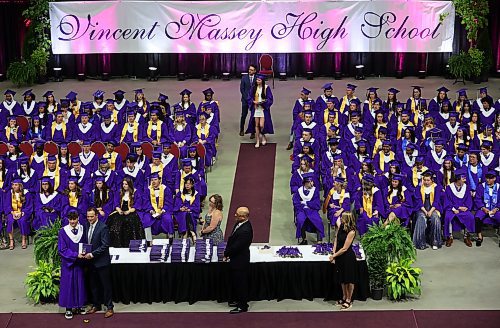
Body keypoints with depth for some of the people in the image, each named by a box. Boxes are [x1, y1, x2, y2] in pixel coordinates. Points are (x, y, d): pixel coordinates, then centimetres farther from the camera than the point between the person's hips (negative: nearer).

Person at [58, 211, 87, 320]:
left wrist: (84, 253, -10)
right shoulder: (63, 231, -8)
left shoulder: (82, 229, 1)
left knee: (80, 283, 10)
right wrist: (76, 255, -19)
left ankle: (79, 305, 21)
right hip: (68, 262, -3)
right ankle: (69, 308, 9)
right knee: (68, 284, 2)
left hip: (80, 262, 3)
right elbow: (61, 250, -10)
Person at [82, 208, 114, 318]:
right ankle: (96, 305, 28)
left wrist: (92, 254, -20)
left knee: (106, 285, 2)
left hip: (101, 261, -7)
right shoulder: (86, 226, 6)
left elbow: (105, 245, -18)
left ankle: (109, 307, 10)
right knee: (93, 284, 15)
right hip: (91, 261, 7)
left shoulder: (103, 227, -16)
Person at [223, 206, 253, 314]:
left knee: (240, 283, 6)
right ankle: (237, 300, 41)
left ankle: (242, 306, 21)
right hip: (235, 258, 10)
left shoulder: (245, 231, -32)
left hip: (240, 261, -10)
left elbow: (236, 246, -26)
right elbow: (231, 238, 8)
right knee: (235, 281, 24)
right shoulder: (239, 223, -2)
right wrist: (227, 252, 1)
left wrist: (226, 254, -10)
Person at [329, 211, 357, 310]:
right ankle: (344, 298, 34)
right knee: (342, 278, 19)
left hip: (348, 257, -7)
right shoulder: (341, 226, -1)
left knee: (349, 279, 5)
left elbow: (345, 248, -20)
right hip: (339, 256, 8)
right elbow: (336, 240, 5)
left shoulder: (351, 232, -22)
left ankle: (349, 300, 18)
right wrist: (334, 254, -5)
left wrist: (334, 255, -13)